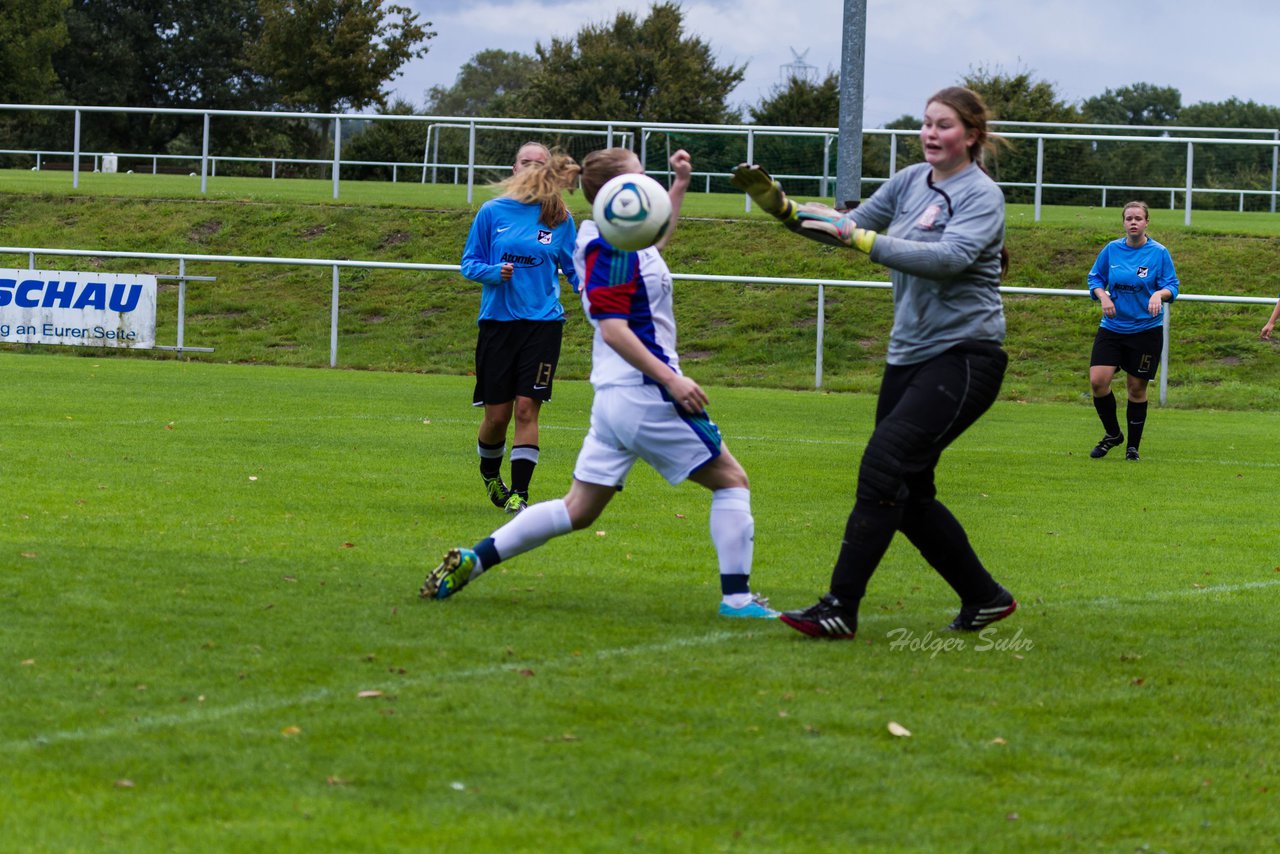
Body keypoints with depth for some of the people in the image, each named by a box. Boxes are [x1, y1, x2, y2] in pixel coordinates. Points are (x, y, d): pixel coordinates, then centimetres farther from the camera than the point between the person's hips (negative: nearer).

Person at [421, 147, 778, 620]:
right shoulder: (614, 248, -15)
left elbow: (659, 236, 38)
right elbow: (613, 329, -22)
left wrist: (679, 185, 32)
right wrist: (671, 379, -24)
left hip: (614, 398, 9)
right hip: (646, 395, -9)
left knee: (577, 510, 12)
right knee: (731, 480, 2)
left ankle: (474, 559, 7)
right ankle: (737, 597, -1)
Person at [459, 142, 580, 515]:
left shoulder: (560, 219, 5)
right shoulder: (492, 212, 3)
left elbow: (575, 269, 13)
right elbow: (469, 263, 6)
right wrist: (494, 272, -15)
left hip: (542, 322, 0)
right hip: (497, 320, 0)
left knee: (527, 409, -9)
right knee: (497, 414, 2)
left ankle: (519, 493, -4)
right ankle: (489, 472, 32)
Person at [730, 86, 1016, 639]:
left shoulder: (981, 195, -9)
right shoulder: (911, 181, 11)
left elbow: (949, 257, -25)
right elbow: (850, 227, 16)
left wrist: (861, 239, -29)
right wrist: (778, 204, 2)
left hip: (964, 357, -8)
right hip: (910, 354, 8)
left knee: (885, 462, -20)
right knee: (909, 496, 7)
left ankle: (840, 609, -22)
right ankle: (984, 598, 23)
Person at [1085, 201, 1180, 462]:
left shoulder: (1159, 253, -4)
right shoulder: (1111, 249, 2)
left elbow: (1172, 287, -2)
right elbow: (1095, 277, 11)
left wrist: (1159, 294, -24)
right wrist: (1103, 296, -9)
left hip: (1146, 330, -2)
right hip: (1112, 328, 2)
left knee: (1137, 389, 3)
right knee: (1098, 381, -12)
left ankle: (1133, 446, 19)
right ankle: (1112, 434, 11)